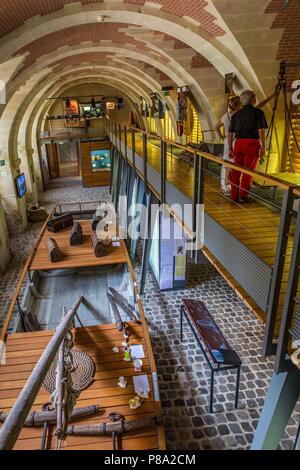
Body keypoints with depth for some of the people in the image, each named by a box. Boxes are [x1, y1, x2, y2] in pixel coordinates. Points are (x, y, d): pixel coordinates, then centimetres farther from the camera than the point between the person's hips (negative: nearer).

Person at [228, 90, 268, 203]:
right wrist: (263, 147, -5)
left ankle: (234, 196, 13)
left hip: (238, 143, 5)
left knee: (236, 170, 8)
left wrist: (230, 148, 17)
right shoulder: (258, 112, -1)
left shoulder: (236, 115, 14)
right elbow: (261, 131, -8)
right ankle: (243, 196, 6)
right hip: (252, 144, -4)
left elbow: (230, 133, 12)